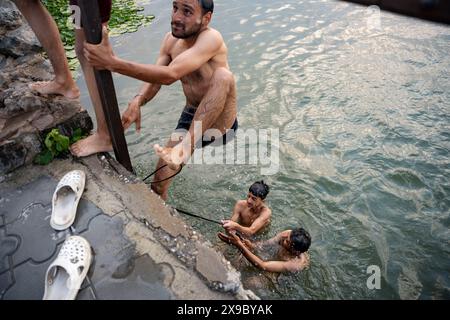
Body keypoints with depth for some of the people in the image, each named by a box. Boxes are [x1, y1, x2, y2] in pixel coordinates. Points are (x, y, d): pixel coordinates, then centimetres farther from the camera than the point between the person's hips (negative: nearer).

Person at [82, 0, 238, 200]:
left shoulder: (211, 38, -22)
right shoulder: (171, 40, 1)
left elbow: (169, 75, -35)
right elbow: (154, 78, -3)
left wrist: (112, 63, -38)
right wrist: (137, 101, -25)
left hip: (220, 125, -5)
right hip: (191, 119, 6)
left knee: (223, 75, -34)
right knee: (159, 184, 0)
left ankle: (187, 146, -36)